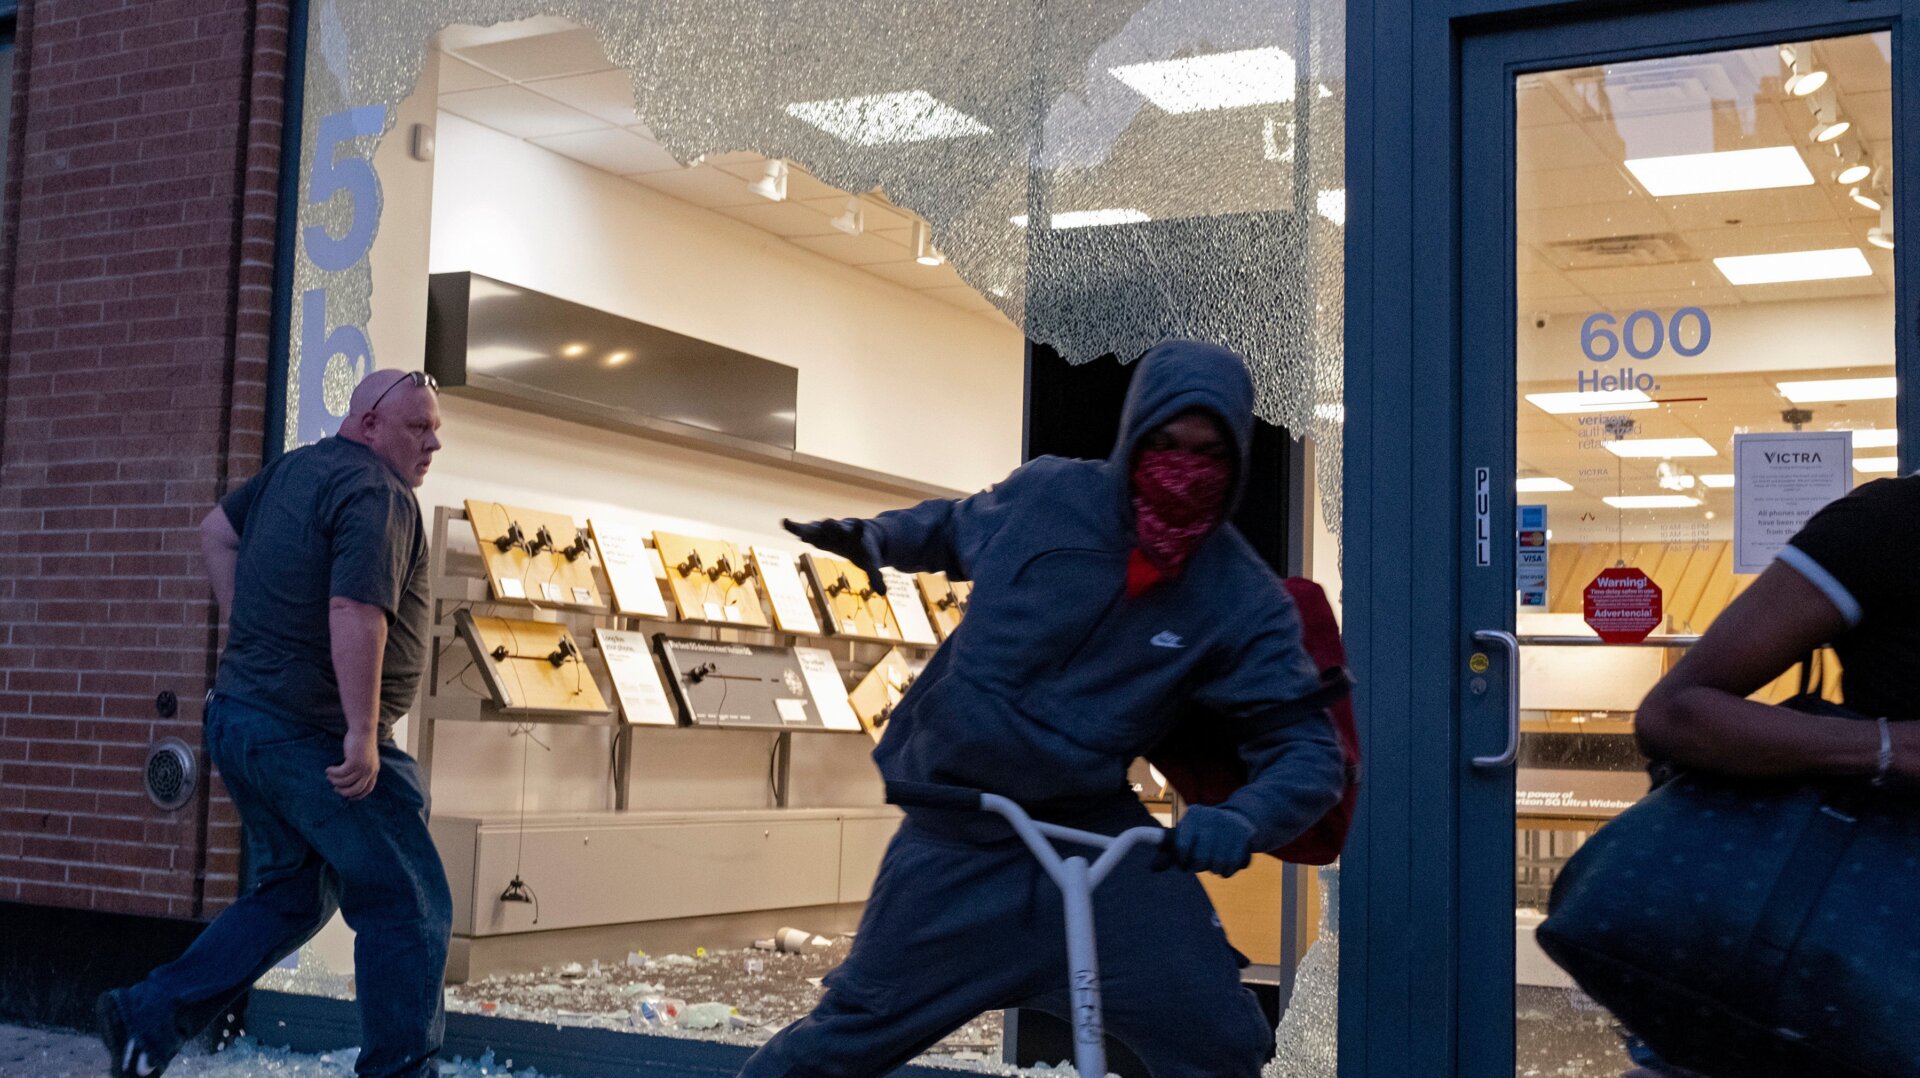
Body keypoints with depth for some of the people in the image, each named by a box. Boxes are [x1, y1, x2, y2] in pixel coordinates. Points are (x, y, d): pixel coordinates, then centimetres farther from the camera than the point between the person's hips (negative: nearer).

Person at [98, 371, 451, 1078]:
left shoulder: (297, 469, 14)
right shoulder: (378, 493, -16)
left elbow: (216, 531, 25)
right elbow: (355, 610, -28)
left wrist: (249, 636, 23)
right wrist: (362, 733, -27)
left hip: (241, 719, 10)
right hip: (315, 738, -10)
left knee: (289, 896, 22)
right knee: (406, 909, -1)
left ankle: (147, 1019, 19)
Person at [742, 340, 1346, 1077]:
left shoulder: (1243, 602, -11)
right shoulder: (1043, 495, -7)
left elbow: (1307, 748, -11)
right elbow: (955, 527, 17)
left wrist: (1241, 821, -30)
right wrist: (874, 536, 1)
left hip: (1100, 837, 0)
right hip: (958, 834, 0)